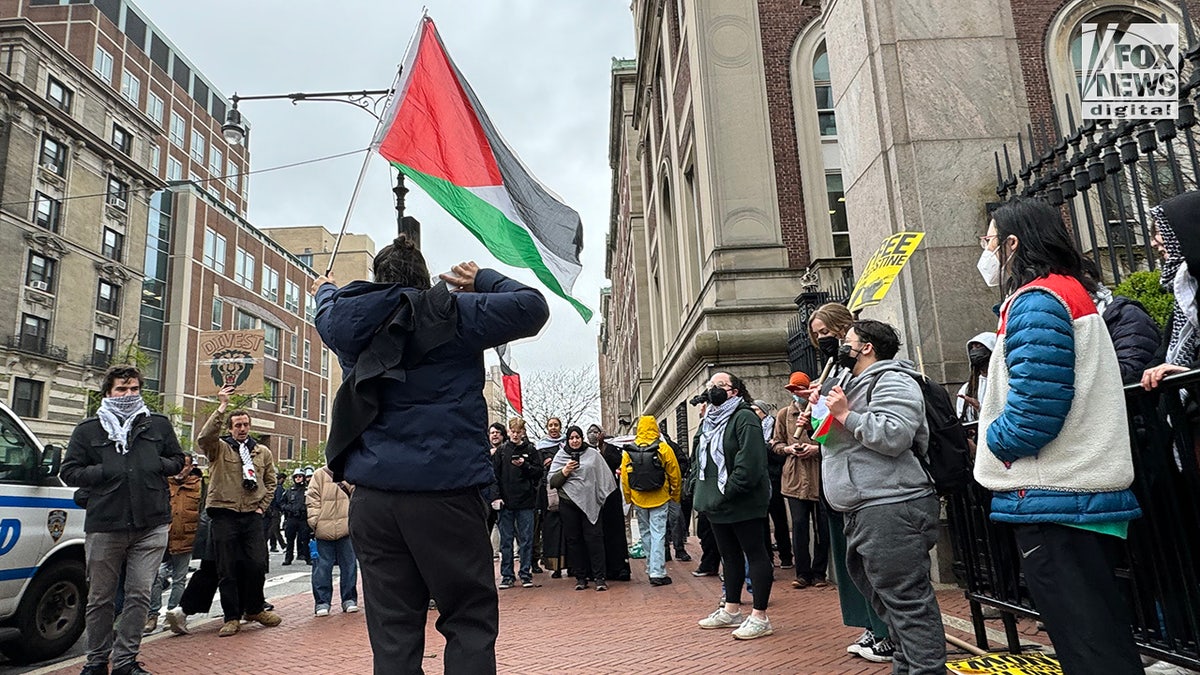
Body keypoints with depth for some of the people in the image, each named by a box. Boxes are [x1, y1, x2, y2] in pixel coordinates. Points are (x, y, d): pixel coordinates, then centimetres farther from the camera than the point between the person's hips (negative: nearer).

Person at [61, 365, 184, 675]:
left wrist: (158, 465, -3)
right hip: (103, 526, 0)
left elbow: (177, 460, 18)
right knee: (100, 598, 10)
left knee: (140, 595, 3)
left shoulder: (159, 424, 11)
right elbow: (69, 472, 4)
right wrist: (106, 471, -10)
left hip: (151, 525, 1)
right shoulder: (88, 429, 7)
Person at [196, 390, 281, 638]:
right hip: (224, 515, -2)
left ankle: (254, 608, 20)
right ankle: (232, 617, 13)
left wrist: (262, 506, 7)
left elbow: (270, 482, 20)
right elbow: (204, 437, -21)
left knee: (257, 564, -1)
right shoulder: (219, 448, 2)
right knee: (227, 569, 2)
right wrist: (221, 407, -25)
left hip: (252, 515, 2)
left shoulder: (263, 452, 13)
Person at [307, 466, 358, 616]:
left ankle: (349, 599, 18)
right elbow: (312, 499, 2)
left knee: (349, 564, 7)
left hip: (346, 529, 1)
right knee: (323, 566, 3)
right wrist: (314, 522, -4)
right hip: (324, 529, -1)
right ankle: (322, 602, 13)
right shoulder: (319, 475, 4)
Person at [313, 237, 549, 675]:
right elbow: (532, 308, 1)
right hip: (444, 491, -4)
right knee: (471, 621, 3)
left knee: (392, 631, 8)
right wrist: (483, 280, 14)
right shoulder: (454, 313, -1)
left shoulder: (350, 322, 12)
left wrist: (325, 289, 58)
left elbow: (328, 310, 36)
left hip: (372, 497, 5)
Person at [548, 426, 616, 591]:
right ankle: (580, 577, 12)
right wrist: (565, 471, -12)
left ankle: (599, 577, -2)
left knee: (594, 537, -6)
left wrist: (602, 496, 4)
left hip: (590, 502, -1)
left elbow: (604, 476, 11)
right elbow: (552, 481, 3)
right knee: (574, 540, 4)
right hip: (568, 503, 1)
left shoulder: (593, 453, 8)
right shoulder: (560, 455, 8)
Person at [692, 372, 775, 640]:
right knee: (729, 555, 18)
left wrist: (727, 492, -23)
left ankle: (760, 617, 5)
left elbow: (750, 460, -22)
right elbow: (700, 455, 23)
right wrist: (702, 490, 10)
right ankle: (731, 610, 29)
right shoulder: (708, 421, 17)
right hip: (716, 504, 9)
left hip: (742, 504, -9)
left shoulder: (744, 417, -12)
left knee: (755, 554, -1)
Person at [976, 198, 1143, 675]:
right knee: (1103, 633, 18)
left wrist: (994, 439, -6)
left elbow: (1037, 401, -23)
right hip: (1090, 492, 10)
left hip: (1054, 498, -10)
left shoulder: (1036, 301, -14)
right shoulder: (1073, 293, 18)